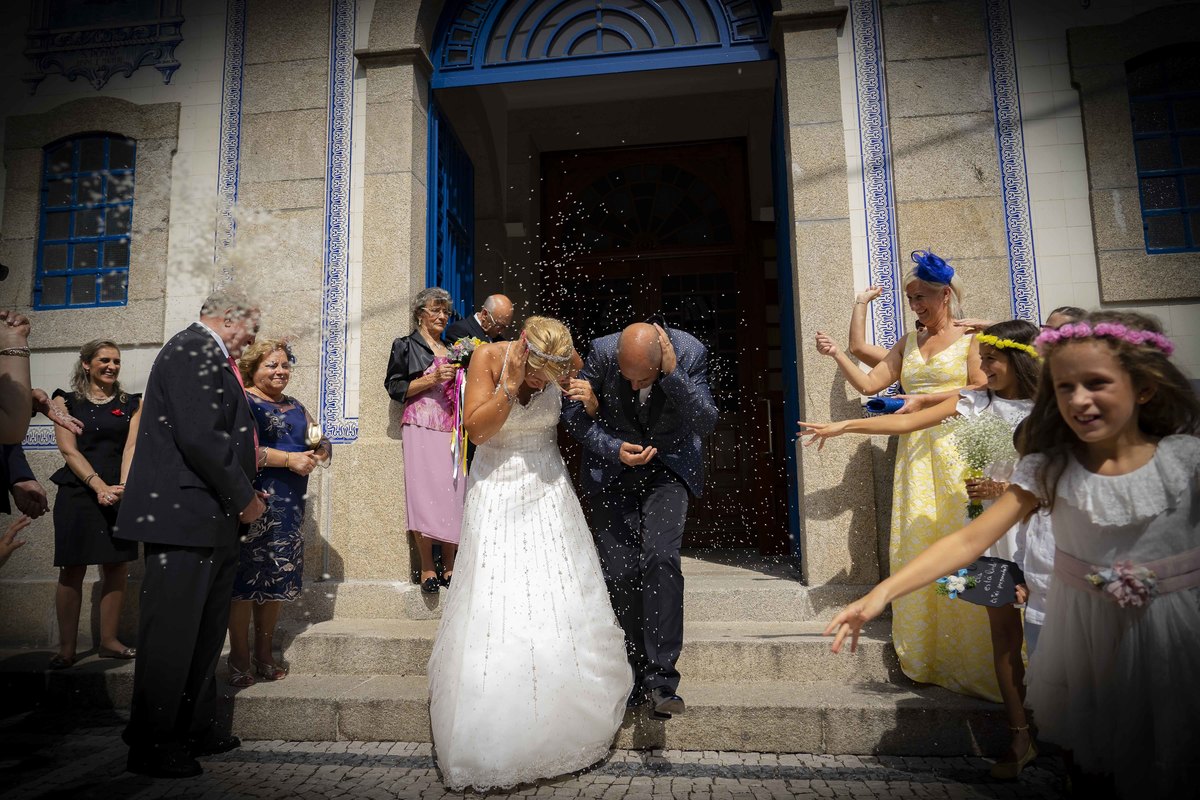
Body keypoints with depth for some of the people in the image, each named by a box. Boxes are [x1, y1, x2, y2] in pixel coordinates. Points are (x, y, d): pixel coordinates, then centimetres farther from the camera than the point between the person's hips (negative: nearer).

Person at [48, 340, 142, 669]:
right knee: (72, 570, 0)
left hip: (120, 494, 2)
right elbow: (69, 450, -5)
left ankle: (109, 641, 13)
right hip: (77, 492, -2)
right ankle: (66, 648, 7)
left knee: (116, 569, 3)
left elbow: (131, 448, -1)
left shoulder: (131, 403, 10)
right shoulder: (66, 401, 5)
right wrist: (99, 485, -18)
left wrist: (122, 486, -17)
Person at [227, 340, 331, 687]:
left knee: (278, 579, 10)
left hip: (290, 506, 7)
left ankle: (264, 655, 22)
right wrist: (289, 459, -17)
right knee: (247, 577, -2)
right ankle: (239, 658, 9)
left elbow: (322, 444, 16)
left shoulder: (294, 406, 19)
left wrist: (316, 454, -6)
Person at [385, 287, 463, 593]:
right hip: (421, 428, -4)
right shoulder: (406, 346, 6)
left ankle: (449, 566, 6)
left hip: (452, 429, 5)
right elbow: (395, 388, -2)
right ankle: (427, 568, -1)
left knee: (453, 492, -1)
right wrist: (433, 378, -10)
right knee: (424, 491, -8)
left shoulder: (453, 349, 22)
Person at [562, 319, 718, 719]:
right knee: (618, 573, -2)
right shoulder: (602, 352, -21)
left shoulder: (691, 353, -22)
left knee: (660, 557, -21)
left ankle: (660, 679, -11)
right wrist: (614, 449, -23)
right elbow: (575, 413, -8)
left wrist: (673, 376, -34)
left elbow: (706, 423, -20)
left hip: (668, 465, -1)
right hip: (612, 466, 1)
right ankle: (634, 677, 15)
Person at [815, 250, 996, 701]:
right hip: (915, 453, 5)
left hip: (955, 449, -5)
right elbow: (868, 385, 11)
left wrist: (929, 398, -12)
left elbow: (983, 390, -6)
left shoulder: (972, 337, 3)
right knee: (915, 548, 4)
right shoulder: (908, 344, 17)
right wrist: (836, 355, 0)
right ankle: (926, 658, 15)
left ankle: (976, 663, 6)